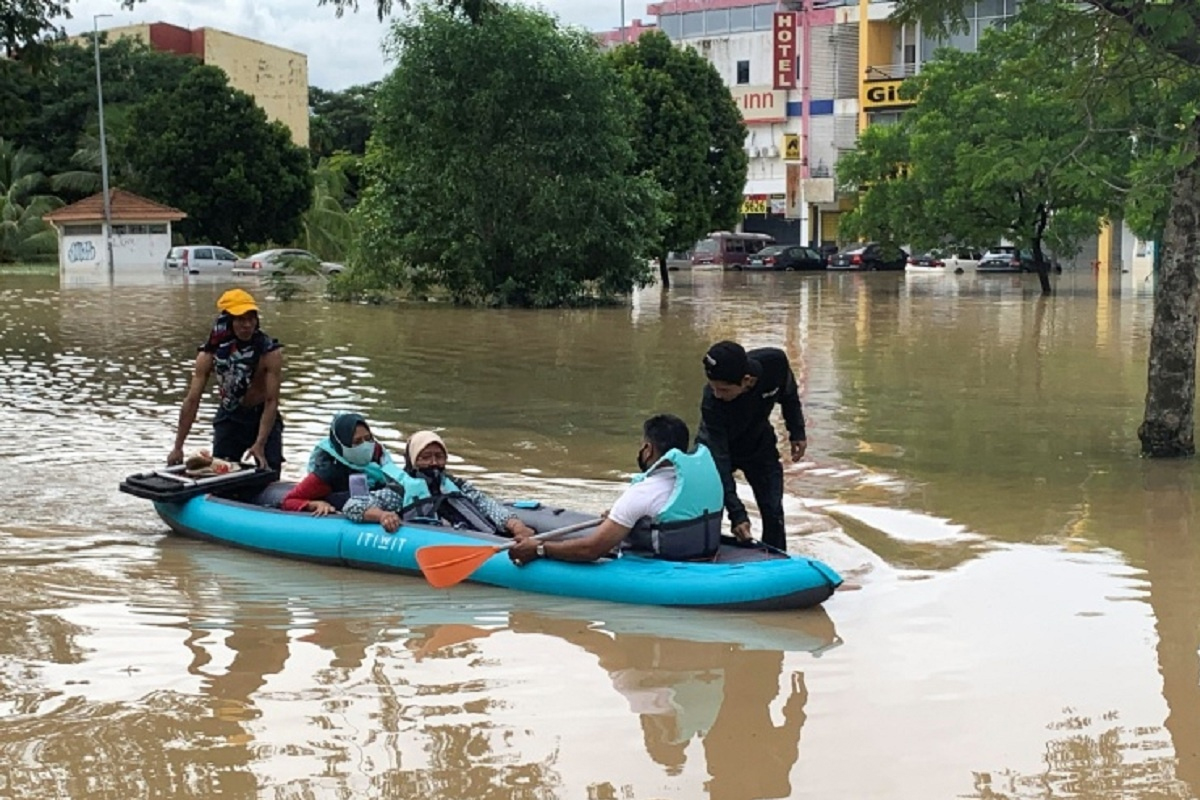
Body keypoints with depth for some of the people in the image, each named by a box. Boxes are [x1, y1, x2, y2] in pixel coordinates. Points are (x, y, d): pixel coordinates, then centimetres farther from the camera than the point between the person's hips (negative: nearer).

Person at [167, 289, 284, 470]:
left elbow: (271, 401, -23)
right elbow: (191, 401, -14)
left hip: (262, 417, -2)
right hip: (229, 418, 2)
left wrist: (260, 445, -33)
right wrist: (178, 448, -16)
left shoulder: (270, 352, -22)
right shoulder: (210, 353, -16)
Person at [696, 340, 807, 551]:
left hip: (759, 444, 3)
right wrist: (737, 514, -43)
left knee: (774, 514, -2)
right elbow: (719, 459, -37)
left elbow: (788, 393, -6)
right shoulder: (712, 403, -39)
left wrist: (797, 431, -2)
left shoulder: (774, 362, -32)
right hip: (719, 447, -2)